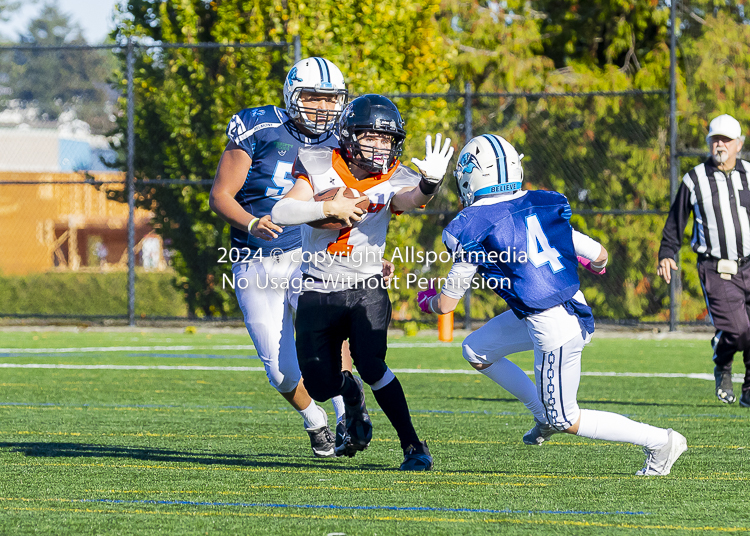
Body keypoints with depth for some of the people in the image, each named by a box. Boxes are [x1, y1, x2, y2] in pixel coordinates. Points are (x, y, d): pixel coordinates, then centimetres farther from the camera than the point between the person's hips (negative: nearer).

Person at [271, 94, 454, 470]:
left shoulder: (393, 183, -7)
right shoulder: (320, 167, -6)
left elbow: (411, 199, -32)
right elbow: (280, 213, -15)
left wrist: (430, 183, -54)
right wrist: (328, 208, -27)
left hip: (365, 290, -2)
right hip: (318, 293, 2)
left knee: (371, 365, -23)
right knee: (322, 387, 2)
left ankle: (414, 447, -15)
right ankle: (352, 395, 39)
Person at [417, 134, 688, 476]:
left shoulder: (472, 229, -11)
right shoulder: (541, 207, 5)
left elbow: (446, 304, -2)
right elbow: (599, 256, 9)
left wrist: (426, 300, 23)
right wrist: (594, 264, 35)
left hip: (554, 330, -8)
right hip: (574, 306, 8)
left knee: (565, 420, 9)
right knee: (476, 351, 19)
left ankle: (659, 441, 7)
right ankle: (544, 413, 24)